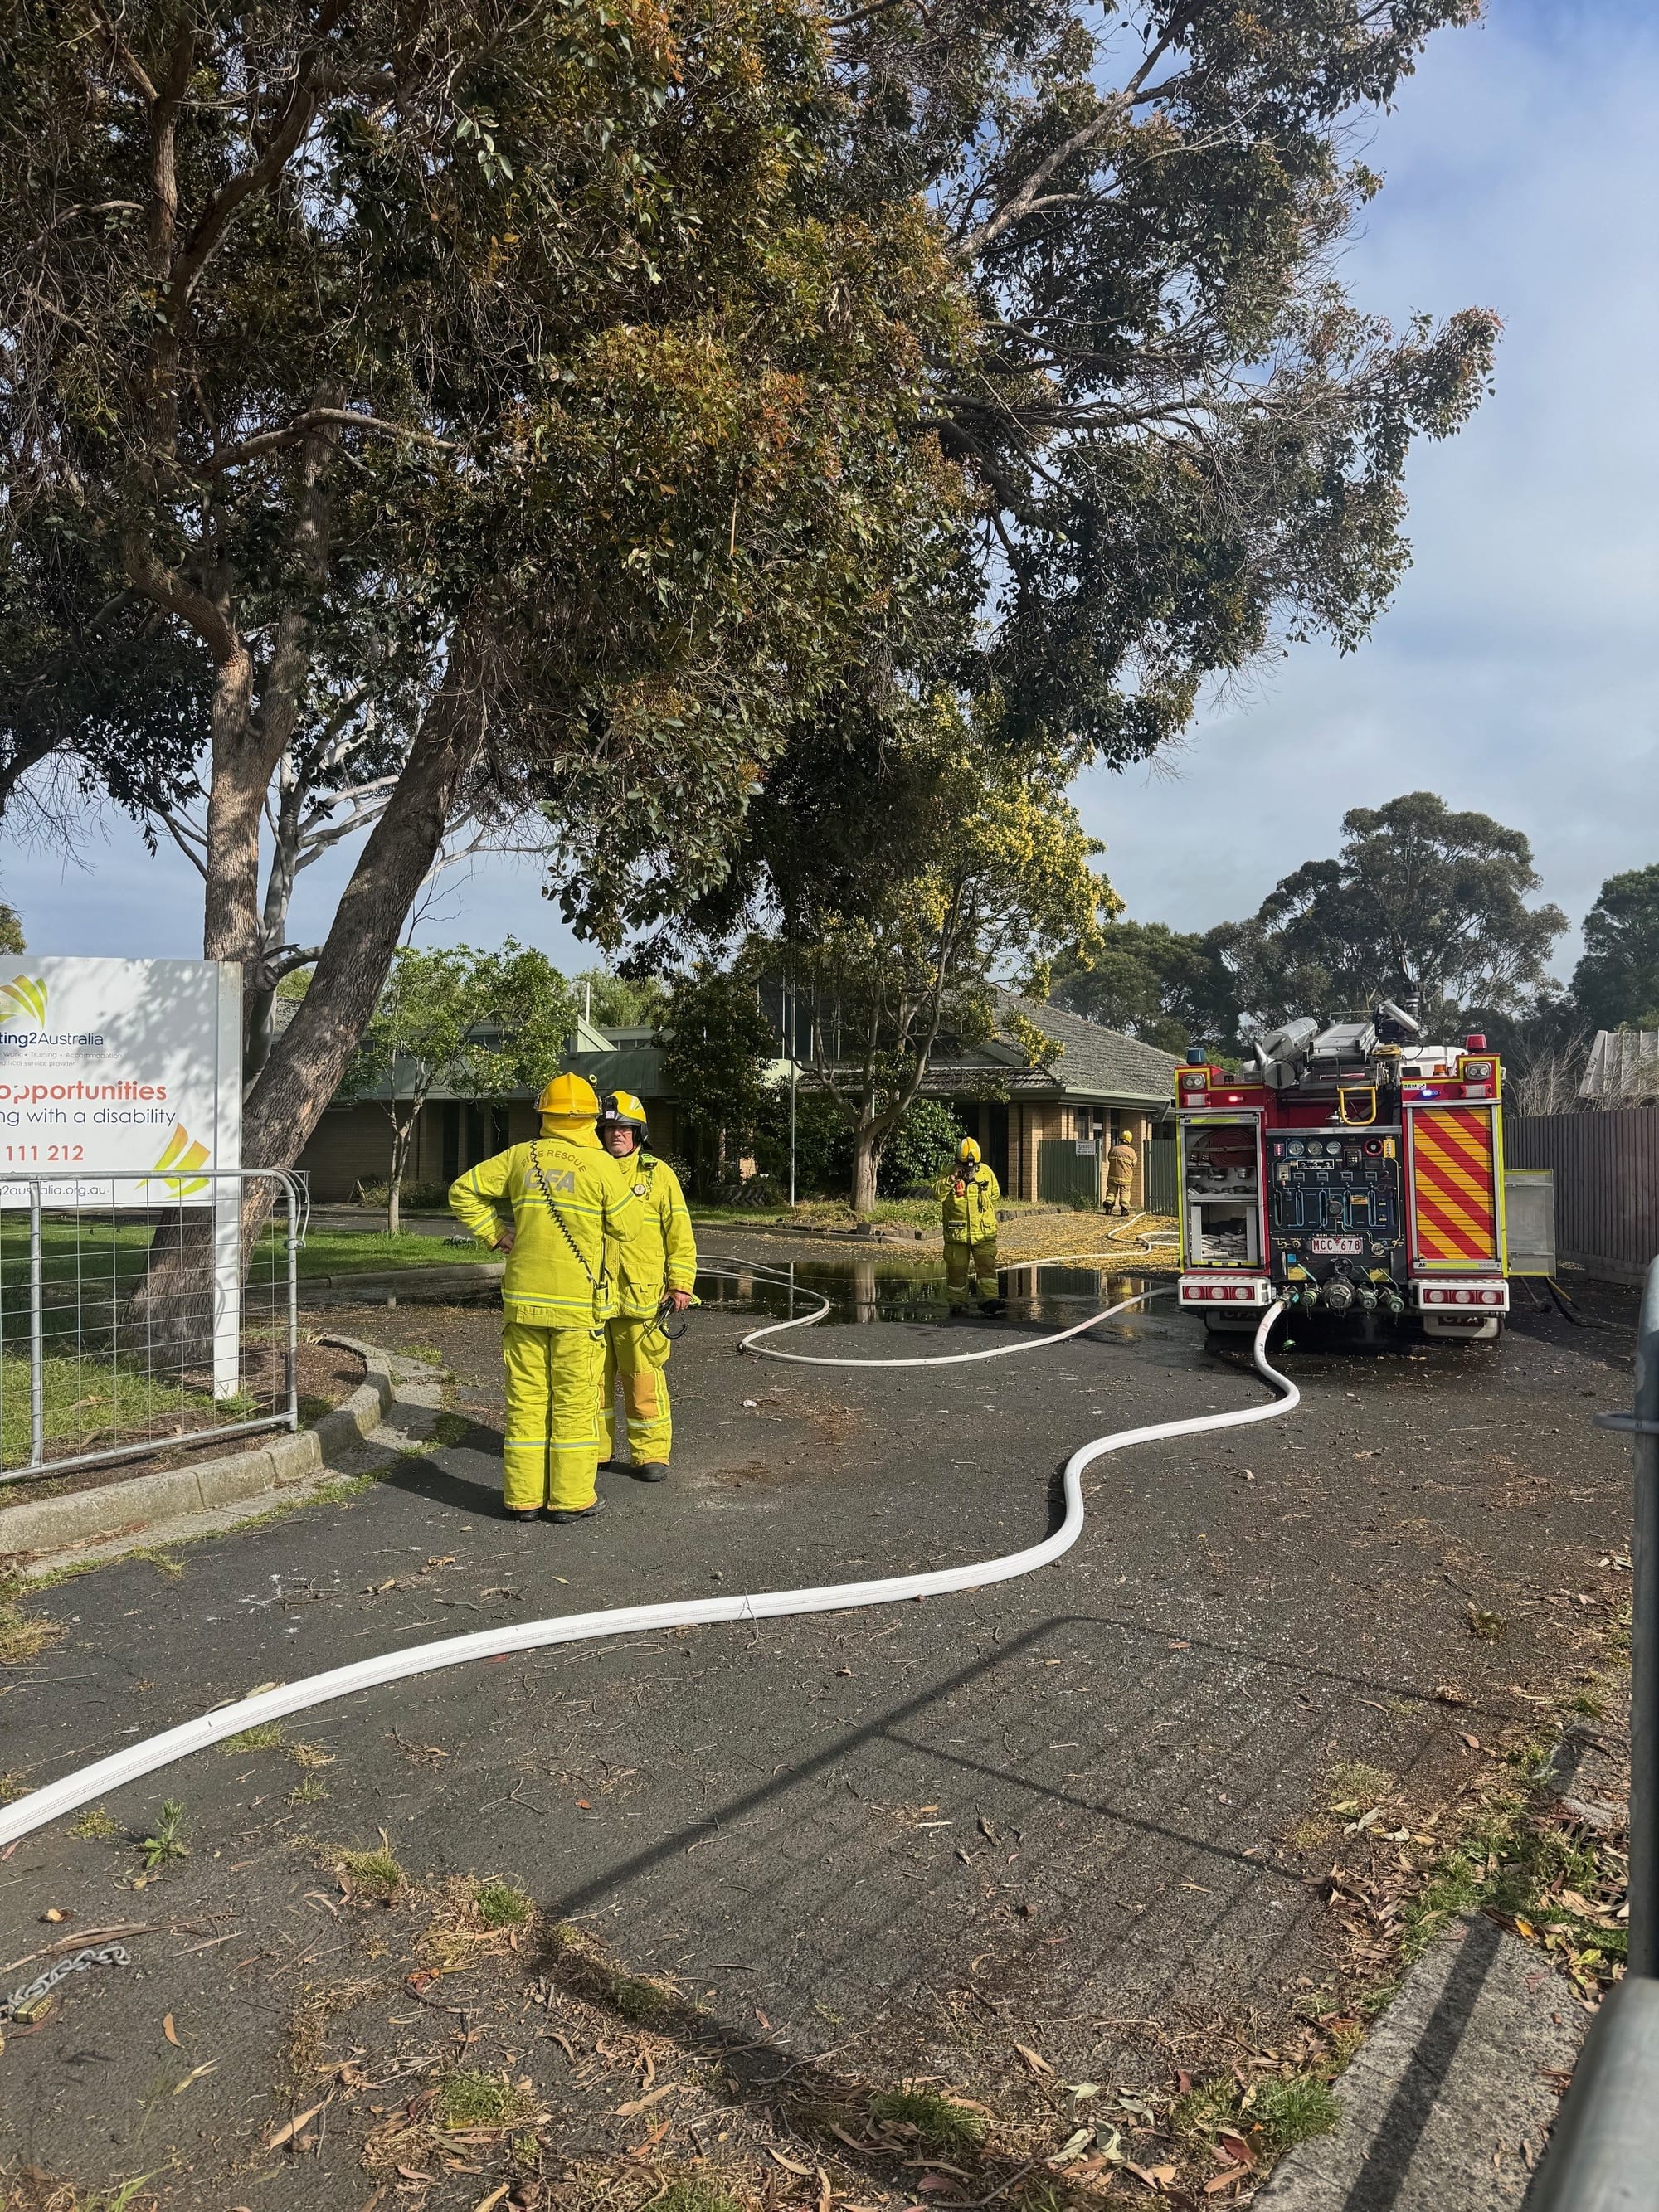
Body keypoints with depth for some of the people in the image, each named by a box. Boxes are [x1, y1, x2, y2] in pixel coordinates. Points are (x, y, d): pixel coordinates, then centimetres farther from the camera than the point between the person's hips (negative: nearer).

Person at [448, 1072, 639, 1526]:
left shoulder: (521, 1157, 3)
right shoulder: (601, 1165, -9)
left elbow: (463, 1190, 7)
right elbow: (625, 1227, -4)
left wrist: (496, 1234, 10)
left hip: (524, 1296, 3)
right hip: (579, 1301, -3)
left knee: (526, 1398, 10)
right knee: (575, 1401, 5)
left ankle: (523, 1496, 16)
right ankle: (572, 1498, 11)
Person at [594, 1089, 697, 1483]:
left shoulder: (658, 1173, 3)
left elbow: (679, 1231, 3)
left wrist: (681, 1283, -3)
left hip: (641, 1297, -3)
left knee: (644, 1378, -1)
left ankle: (651, 1454, 9)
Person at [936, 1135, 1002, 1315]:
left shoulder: (986, 1172, 3)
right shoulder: (948, 1174, -5)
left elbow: (995, 1194, 19)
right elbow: (937, 1194, -19)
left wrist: (985, 1210, 12)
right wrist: (952, 1178, -27)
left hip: (984, 1233, 1)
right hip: (957, 1233, -1)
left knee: (987, 1266, -7)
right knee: (957, 1269, 7)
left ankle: (989, 1299, -6)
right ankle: (958, 1303, 18)